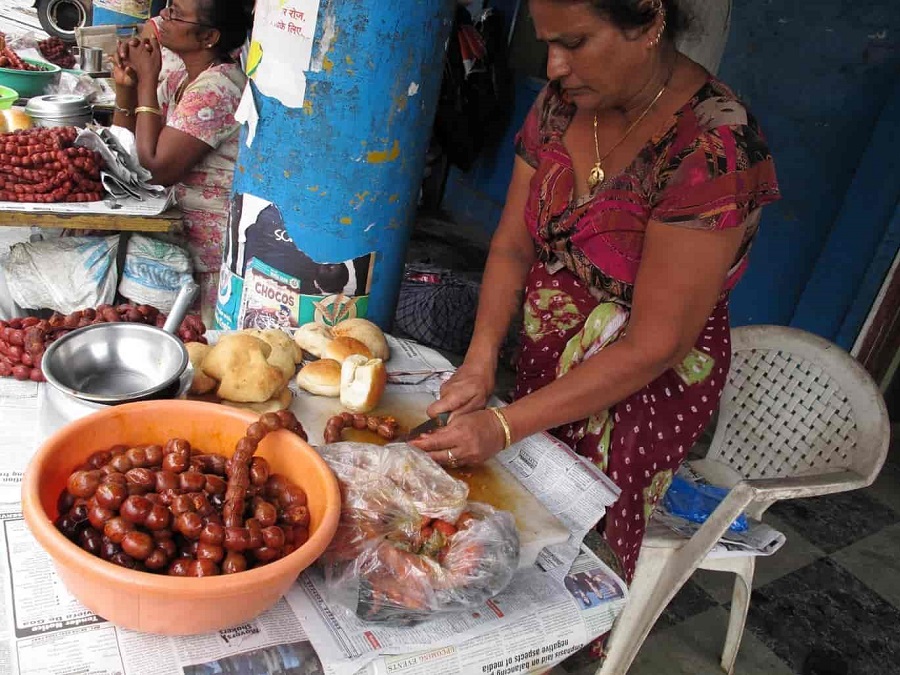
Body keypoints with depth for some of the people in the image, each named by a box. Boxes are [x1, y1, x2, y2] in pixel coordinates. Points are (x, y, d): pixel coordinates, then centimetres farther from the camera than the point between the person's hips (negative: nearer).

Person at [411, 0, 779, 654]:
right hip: (545, 357, 6)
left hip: (647, 383, -5)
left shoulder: (715, 149, -27)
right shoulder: (563, 102, -7)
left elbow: (654, 344, -26)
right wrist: (480, 361, -16)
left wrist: (504, 425, -27)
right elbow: (512, 244, -2)